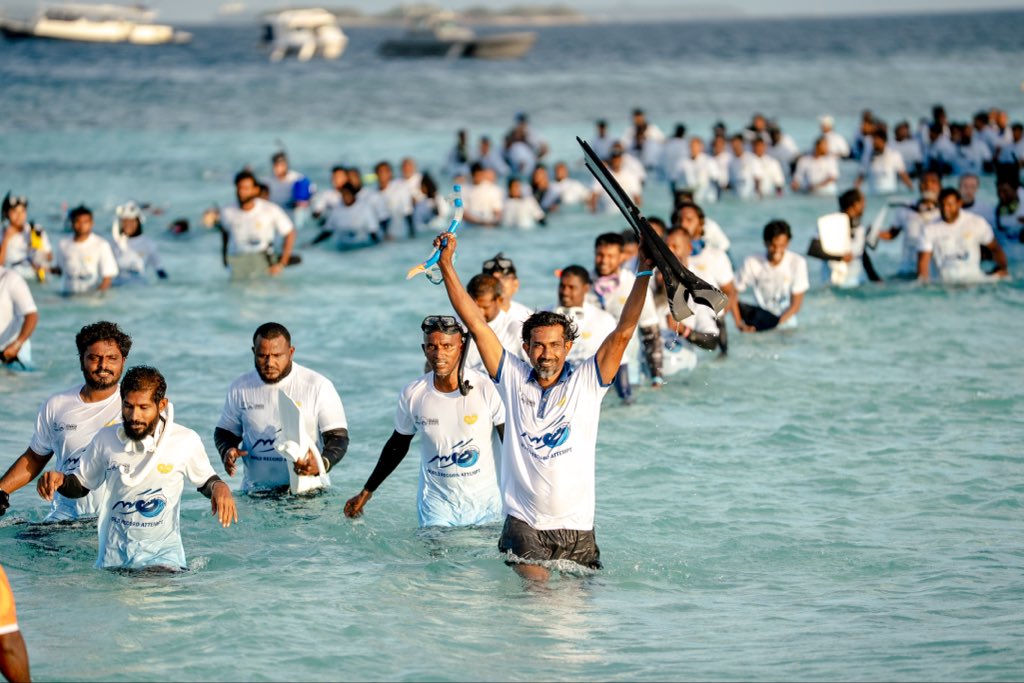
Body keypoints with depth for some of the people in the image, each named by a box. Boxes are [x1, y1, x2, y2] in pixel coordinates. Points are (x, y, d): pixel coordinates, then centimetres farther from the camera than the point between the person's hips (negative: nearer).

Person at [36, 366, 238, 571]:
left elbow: (205, 480, 13)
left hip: (162, 554, -3)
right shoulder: (106, 439, 3)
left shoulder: (186, 441, -3)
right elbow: (81, 484, 16)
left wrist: (219, 487, -9)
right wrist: (60, 479, -5)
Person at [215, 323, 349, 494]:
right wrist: (227, 452, -3)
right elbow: (224, 432, 20)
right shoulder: (240, 388, 7)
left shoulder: (318, 386, -4)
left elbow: (339, 437, -4)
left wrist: (321, 463, -26)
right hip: (255, 492, 3)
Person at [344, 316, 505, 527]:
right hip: (436, 505, 1)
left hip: (485, 503, -1)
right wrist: (366, 492, 16)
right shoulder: (413, 394, -5)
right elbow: (397, 446, 11)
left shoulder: (487, 389, -12)